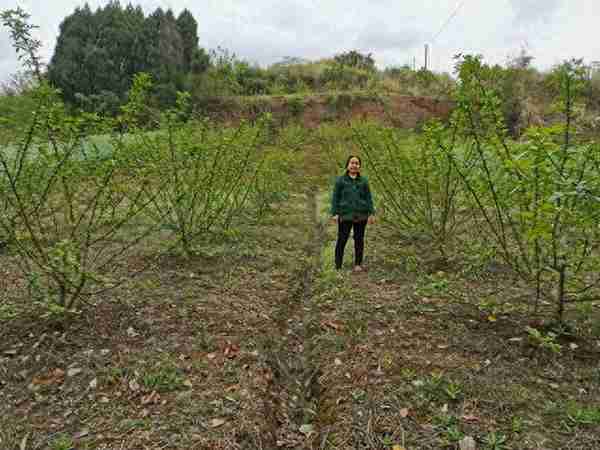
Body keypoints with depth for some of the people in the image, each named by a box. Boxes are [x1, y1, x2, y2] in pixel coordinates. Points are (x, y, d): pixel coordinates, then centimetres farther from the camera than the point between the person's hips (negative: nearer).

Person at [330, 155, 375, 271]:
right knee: (342, 239, -3)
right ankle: (338, 266, 4)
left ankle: (358, 264, 19)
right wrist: (334, 213, -7)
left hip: (361, 215, 2)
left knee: (359, 239, 8)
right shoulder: (340, 180, 3)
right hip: (345, 215, -2)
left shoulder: (363, 181, 8)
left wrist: (371, 213, 1)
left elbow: (368, 198, 8)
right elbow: (335, 197, 1)